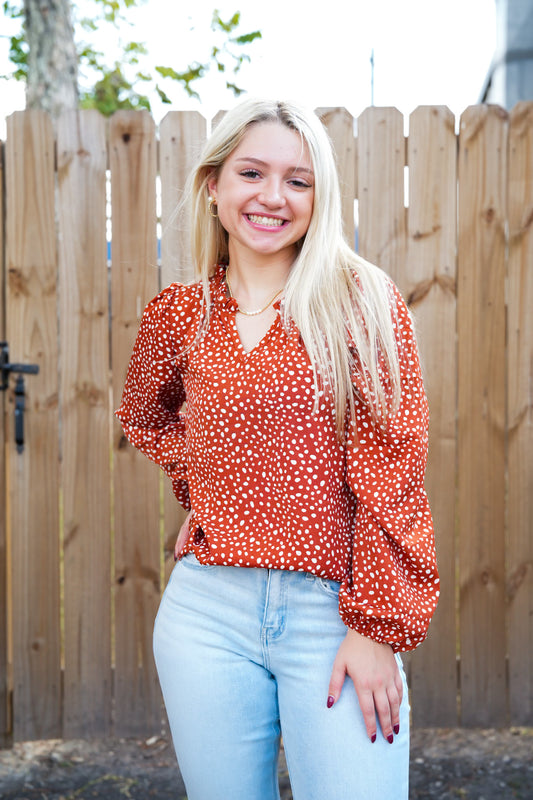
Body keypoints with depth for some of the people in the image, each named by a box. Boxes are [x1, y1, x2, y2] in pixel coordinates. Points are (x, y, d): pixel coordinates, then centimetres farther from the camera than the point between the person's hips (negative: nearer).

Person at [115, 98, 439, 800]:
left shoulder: (362, 300, -3)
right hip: (208, 610, 3)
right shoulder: (179, 316, 6)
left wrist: (378, 625, -11)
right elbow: (145, 417, 27)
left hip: (333, 612, -2)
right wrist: (201, 484, 10)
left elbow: (391, 471, -7)